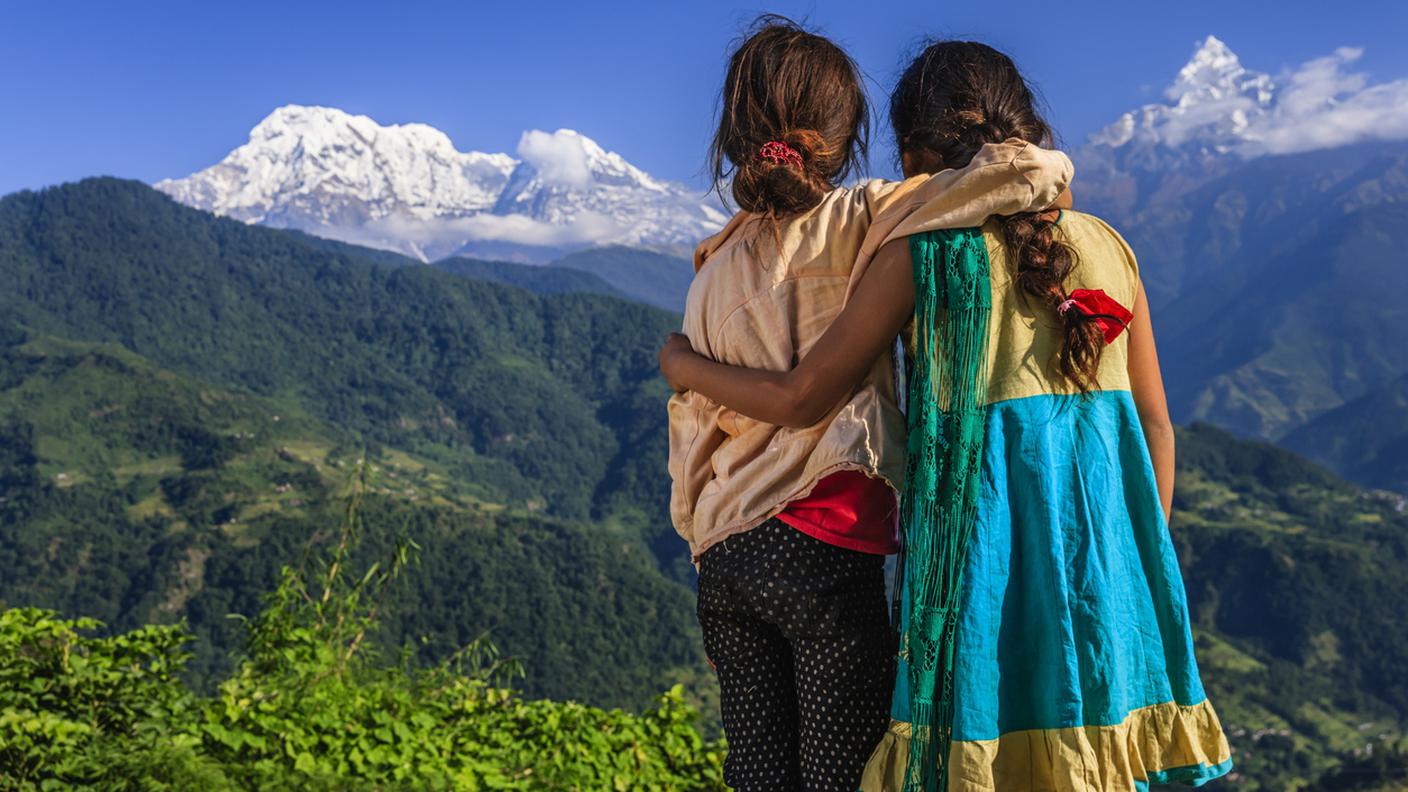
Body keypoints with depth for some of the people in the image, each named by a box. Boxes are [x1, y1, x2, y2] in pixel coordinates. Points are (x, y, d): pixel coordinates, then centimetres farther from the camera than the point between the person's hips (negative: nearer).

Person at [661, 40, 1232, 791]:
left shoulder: (918, 254, -5)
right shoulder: (1106, 244, 9)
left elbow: (802, 399, -2)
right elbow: (1155, 422, 12)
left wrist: (685, 365, 15)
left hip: (984, 527, -4)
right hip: (1109, 547, 5)